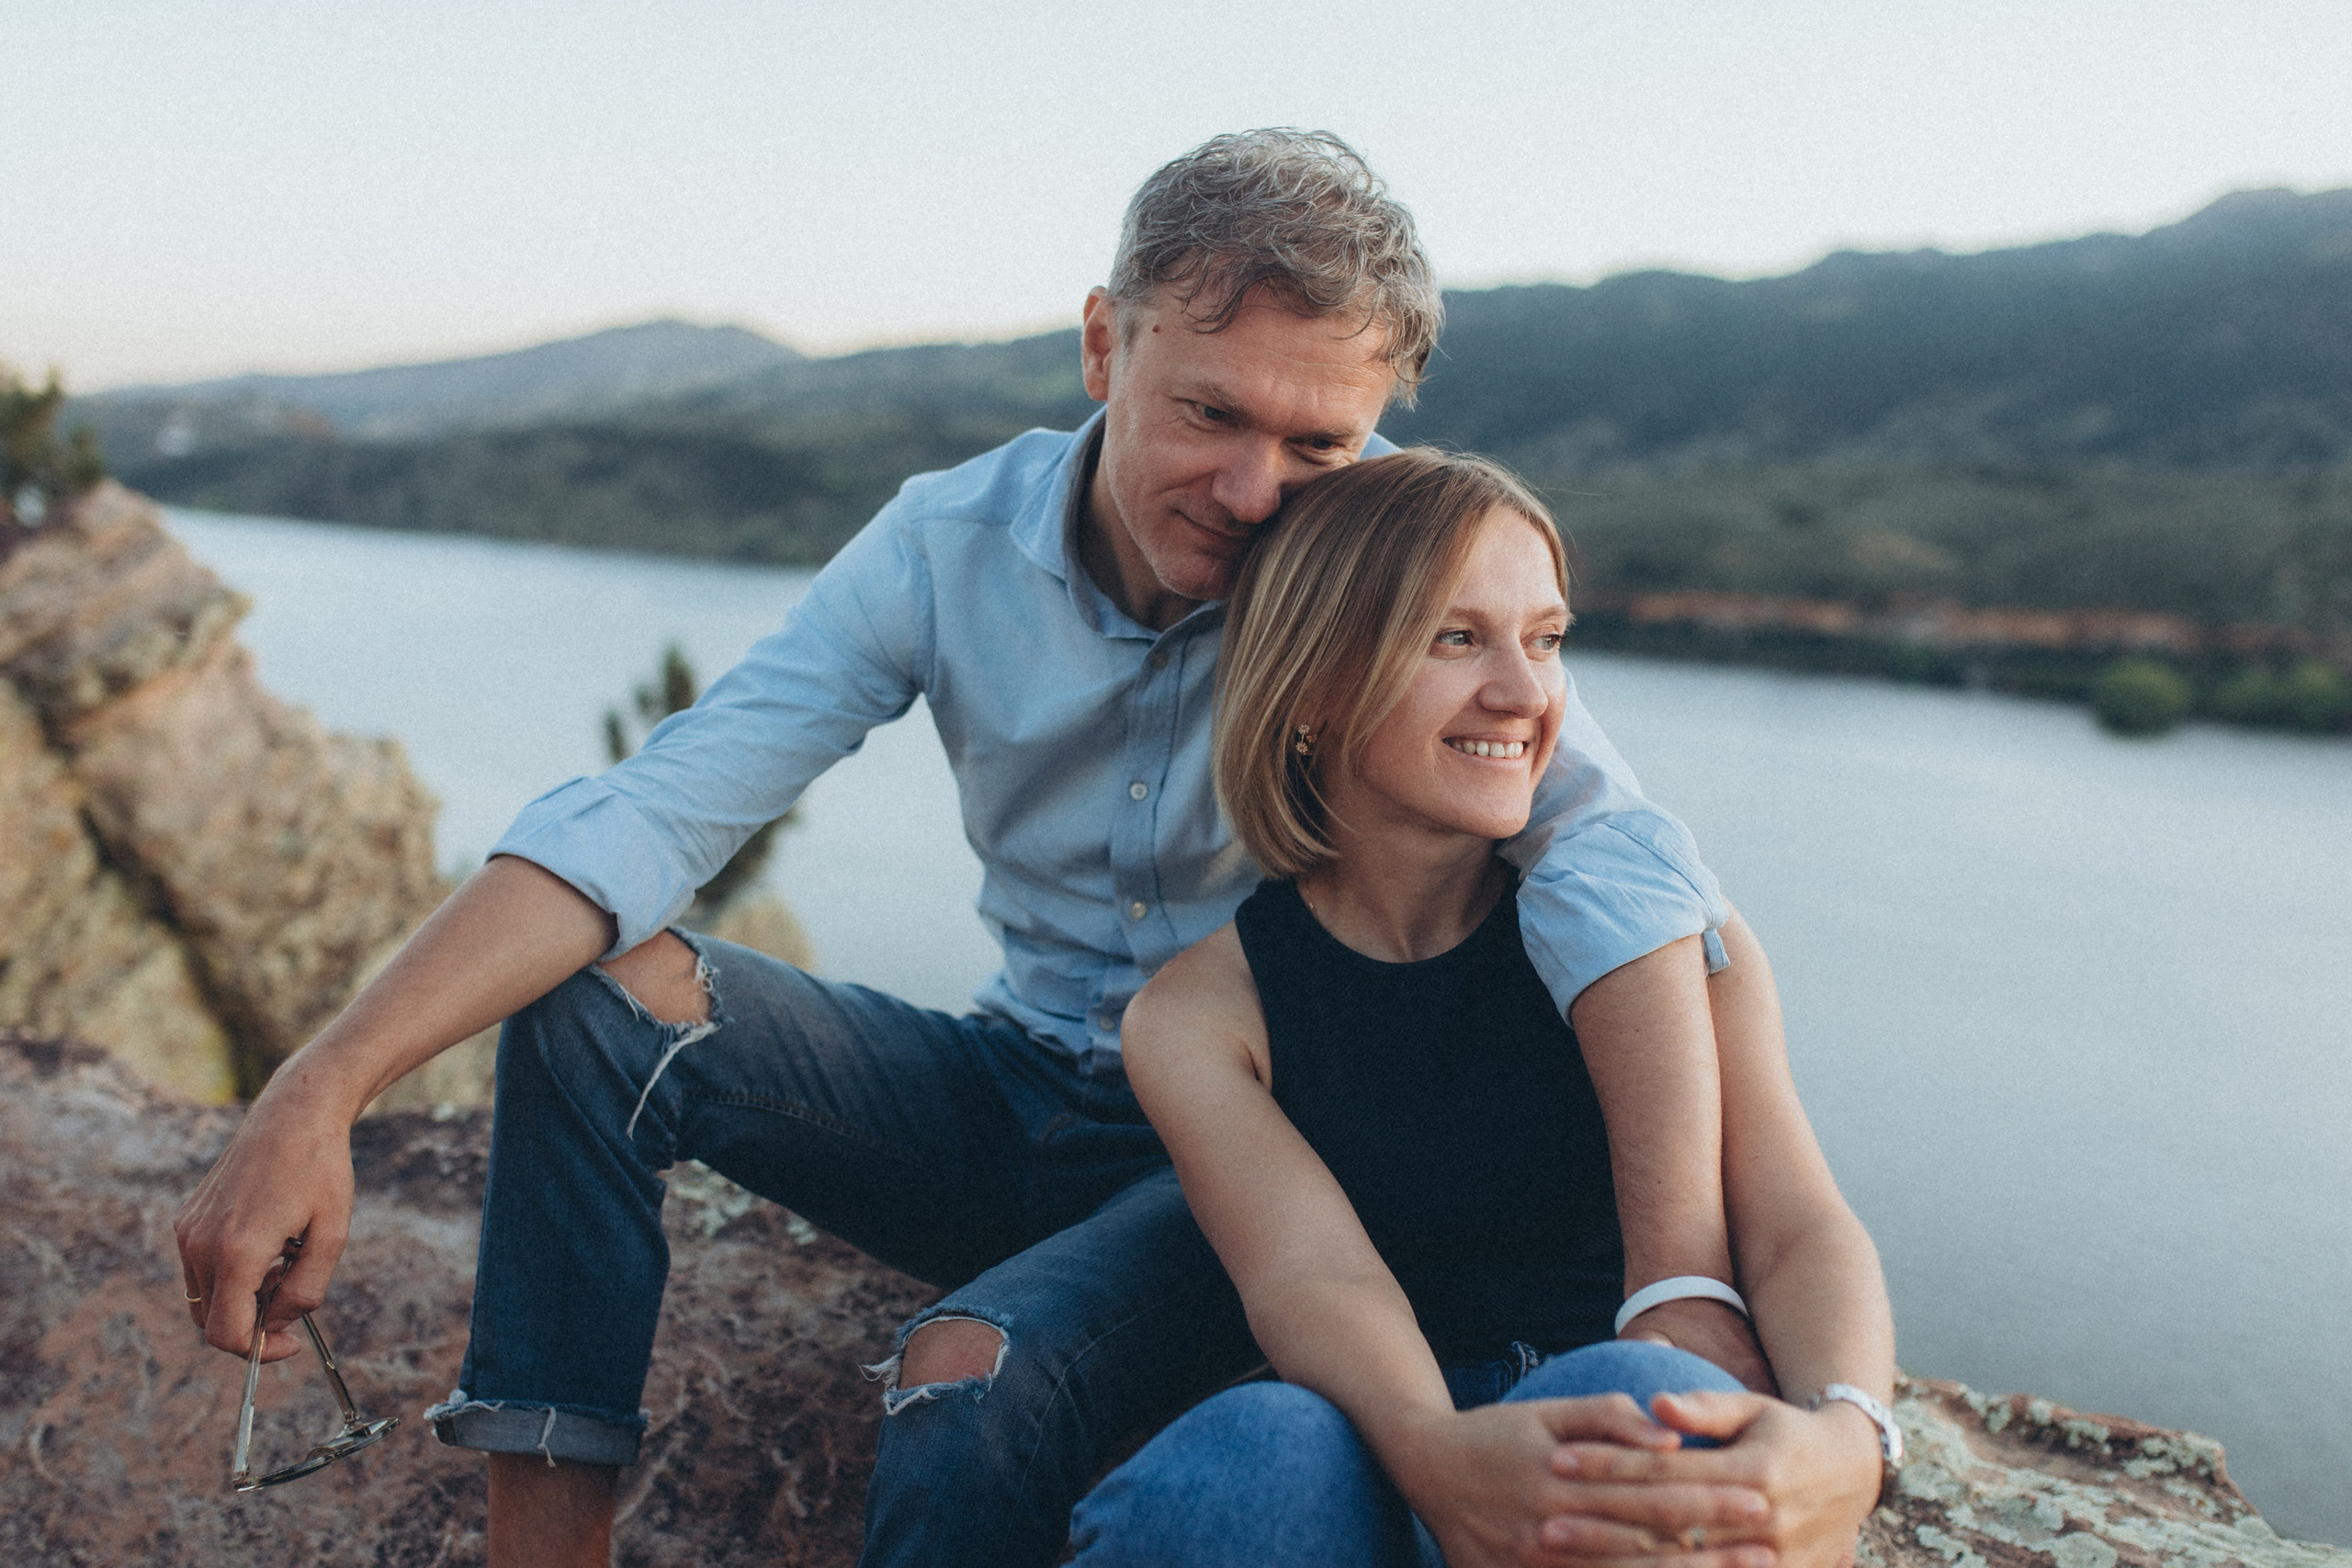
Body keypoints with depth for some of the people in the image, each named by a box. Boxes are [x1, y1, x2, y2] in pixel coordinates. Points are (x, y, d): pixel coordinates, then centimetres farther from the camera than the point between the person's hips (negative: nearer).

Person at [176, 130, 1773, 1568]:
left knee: (976, 1381, -33)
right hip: (1017, 1102, 4)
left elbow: (1610, 851, -28)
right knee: (598, 994, -15)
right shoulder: (953, 543, -8)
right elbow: (650, 815, -14)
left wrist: (1688, 1282, -43)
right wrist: (317, 1097, -23)